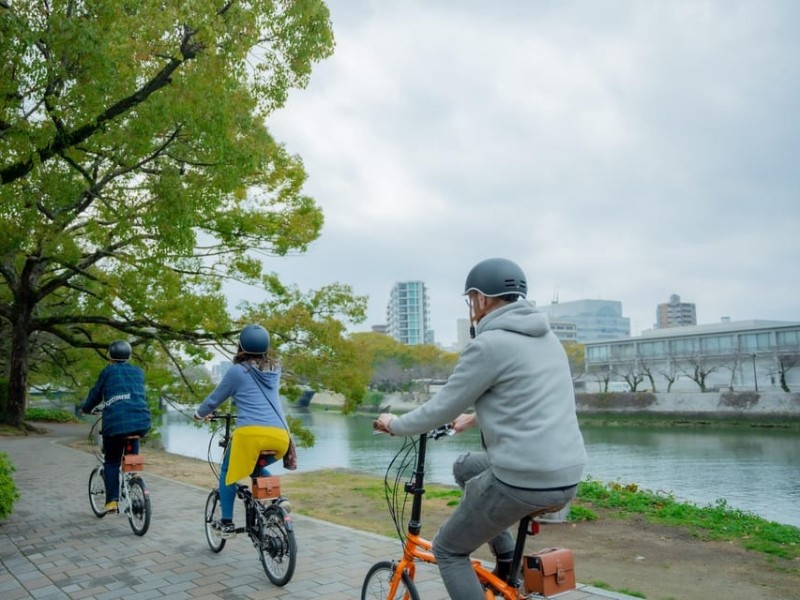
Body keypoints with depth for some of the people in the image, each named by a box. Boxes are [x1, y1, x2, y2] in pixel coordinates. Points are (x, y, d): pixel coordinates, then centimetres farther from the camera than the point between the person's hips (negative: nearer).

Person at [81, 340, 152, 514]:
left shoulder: (108, 371, 9)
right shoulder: (138, 372, 19)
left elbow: (96, 394, 16)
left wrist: (86, 409, 34)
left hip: (116, 421, -3)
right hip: (141, 421, 4)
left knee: (111, 461, 10)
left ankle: (112, 501, 2)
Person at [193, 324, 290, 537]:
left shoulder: (237, 371, 6)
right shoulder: (275, 370, 20)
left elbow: (215, 399, 17)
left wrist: (199, 414, 37)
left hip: (251, 432, -4)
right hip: (280, 435, 5)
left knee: (228, 471, 21)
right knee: (256, 469, 31)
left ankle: (227, 522, 17)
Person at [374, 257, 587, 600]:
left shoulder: (489, 344, -12)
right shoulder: (547, 338, 13)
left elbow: (439, 410, -7)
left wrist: (394, 424, 13)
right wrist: (475, 418, 40)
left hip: (524, 479, -8)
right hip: (567, 478, 8)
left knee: (448, 550, 14)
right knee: (464, 468, 30)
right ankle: (508, 560, 26)